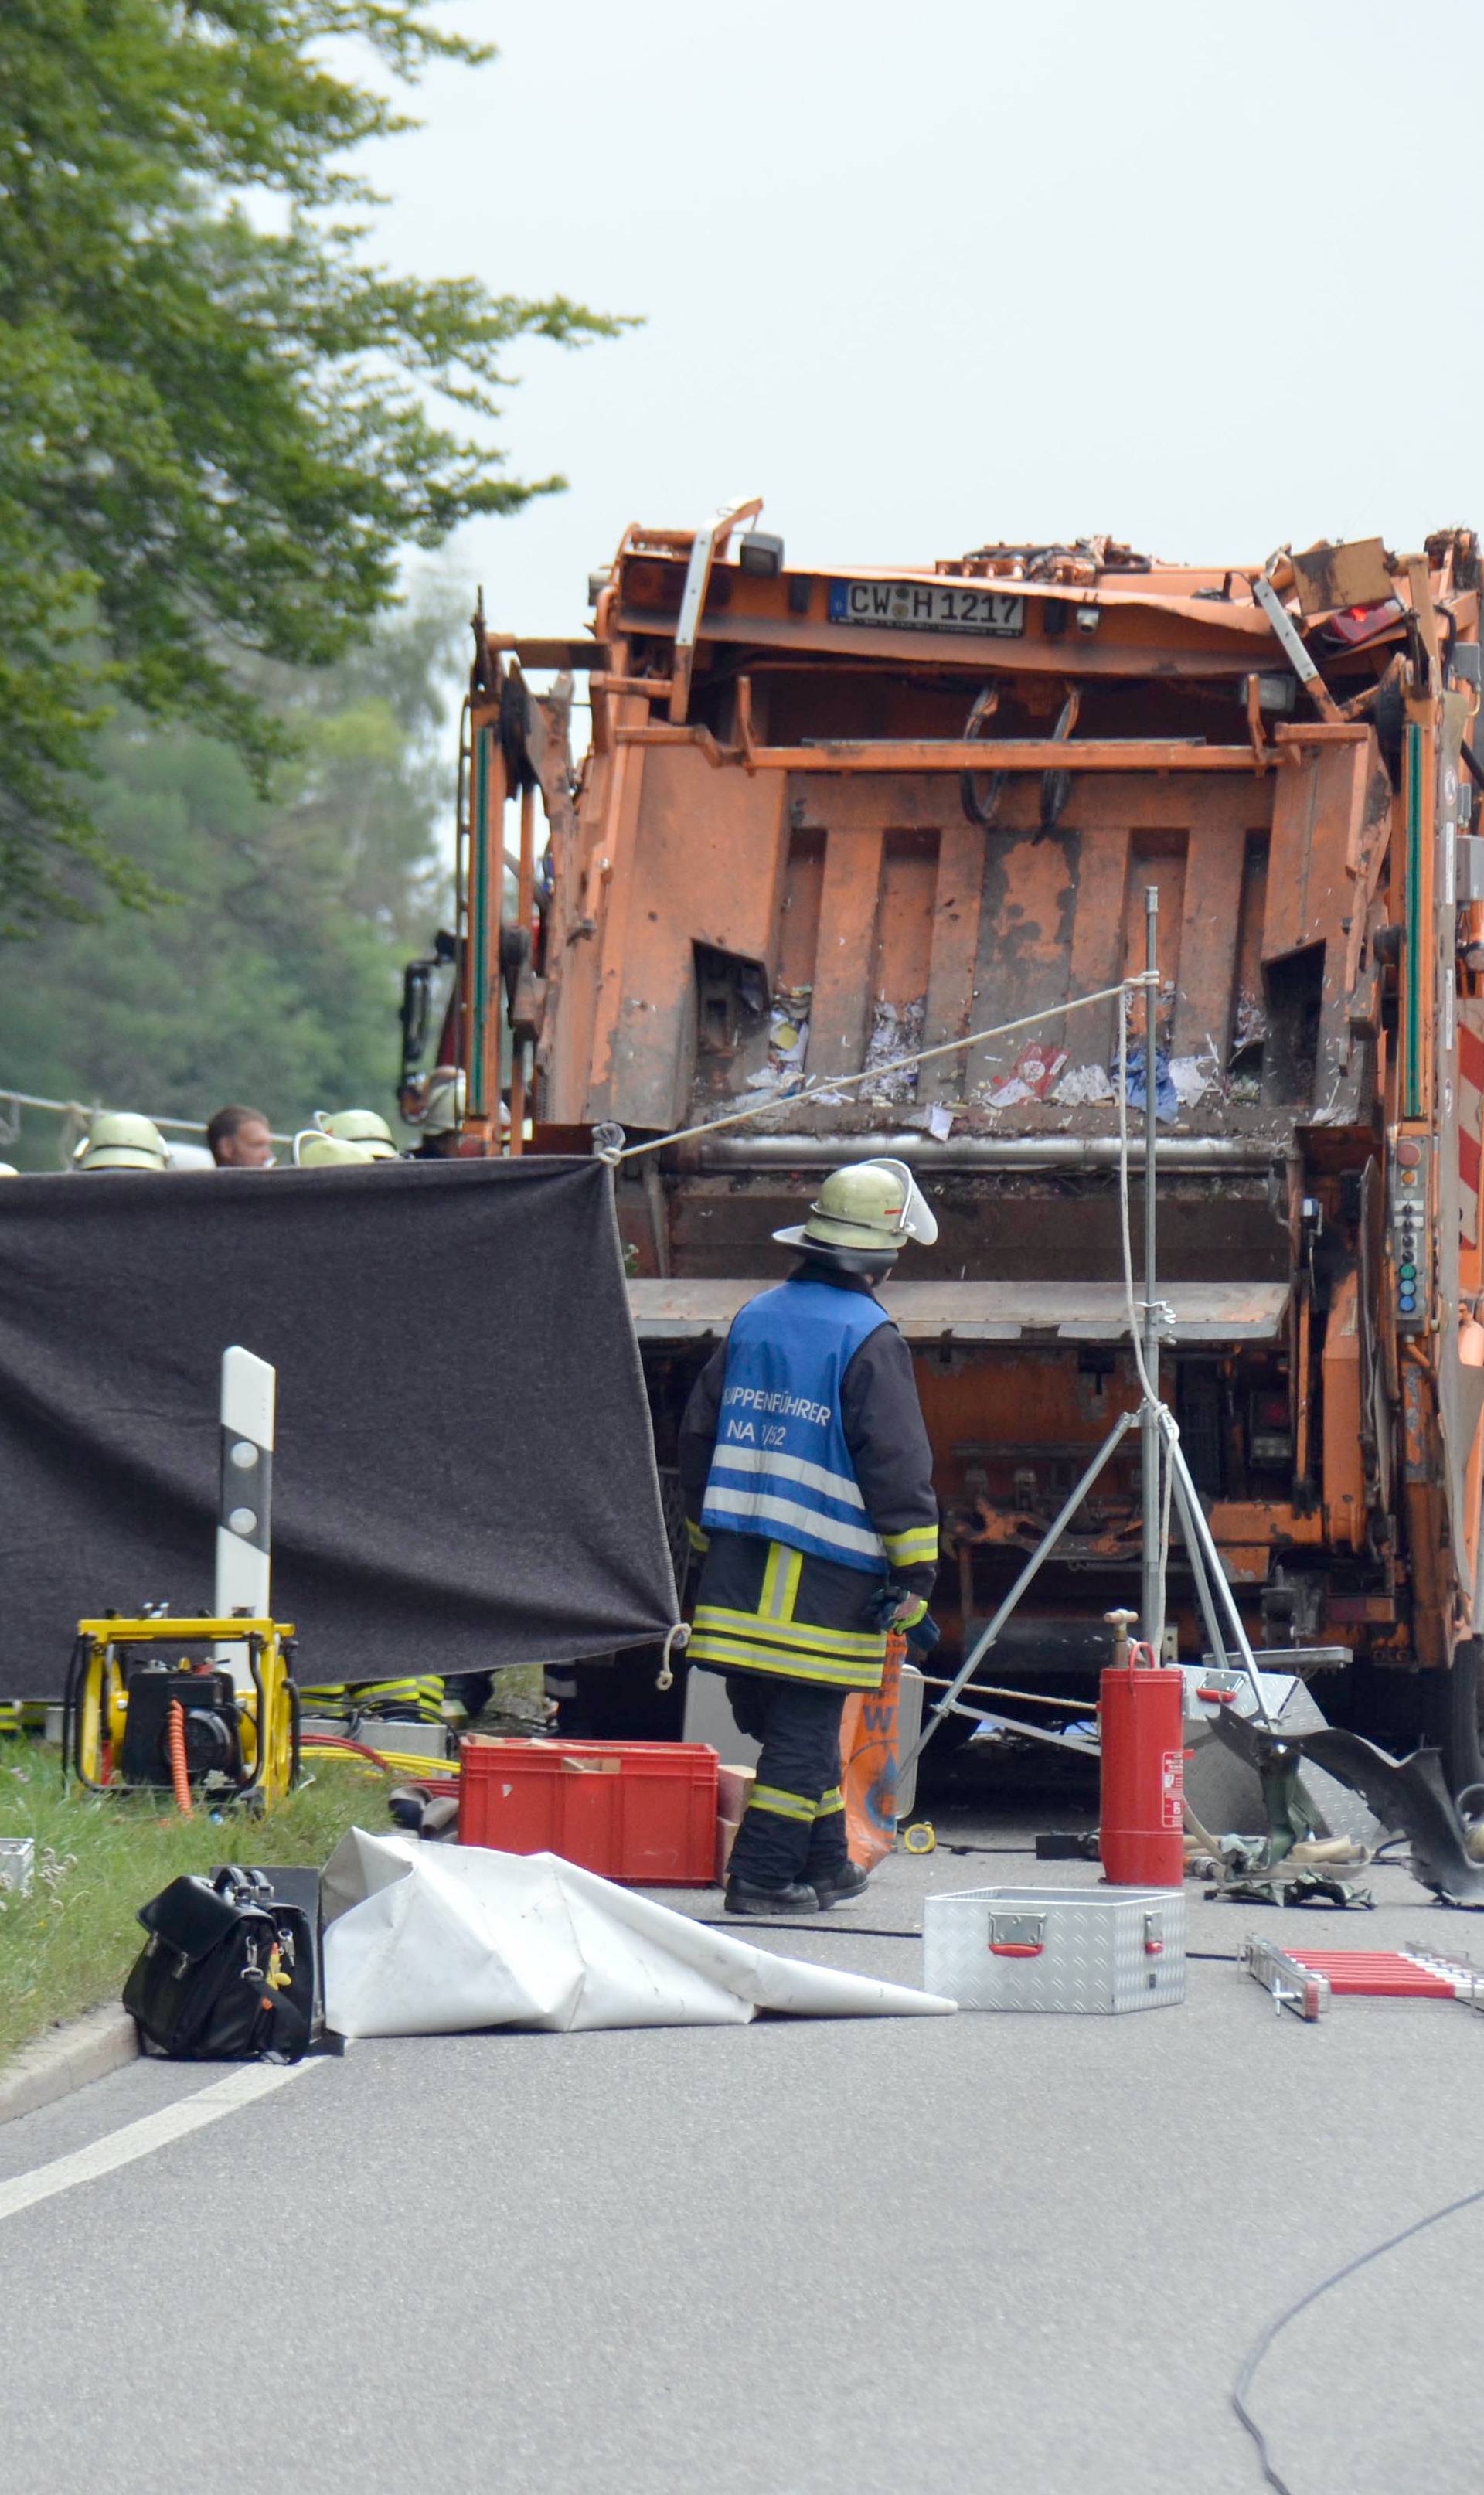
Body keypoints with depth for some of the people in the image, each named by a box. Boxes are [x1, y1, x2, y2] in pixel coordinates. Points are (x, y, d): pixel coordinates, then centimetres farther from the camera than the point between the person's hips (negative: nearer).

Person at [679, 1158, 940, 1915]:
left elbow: (698, 1434, 18)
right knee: (804, 1727, 0)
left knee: (794, 1719, 17)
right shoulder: (869, 1340, -11)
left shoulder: (754, 1320, 10)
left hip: (739, 1567, 7)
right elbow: (897, 1464, -14)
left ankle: (824, 1864, 27)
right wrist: (915, 1572, -9)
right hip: (826, 1574, -7)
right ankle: (761, 1877, -2)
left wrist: (708, 1539, 27)